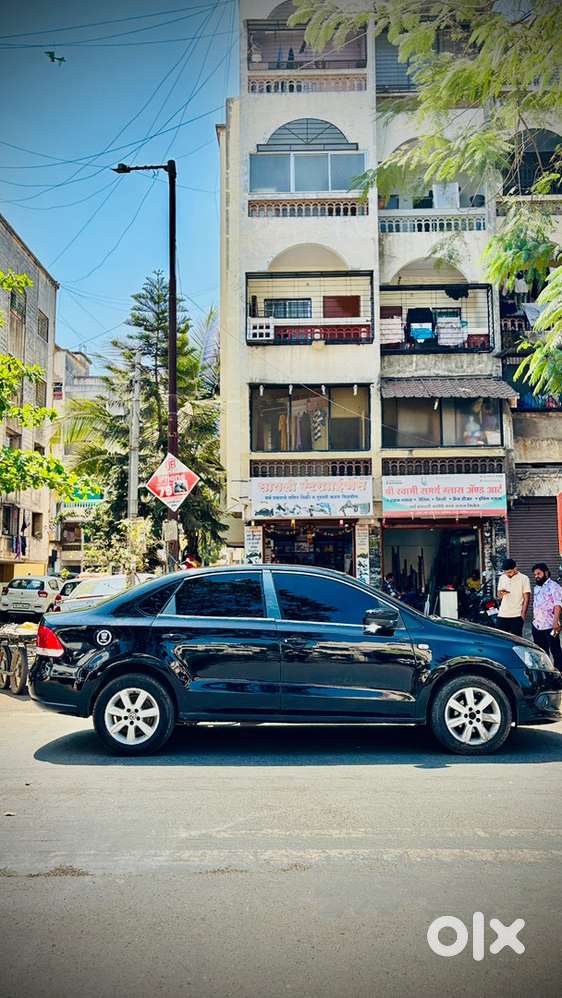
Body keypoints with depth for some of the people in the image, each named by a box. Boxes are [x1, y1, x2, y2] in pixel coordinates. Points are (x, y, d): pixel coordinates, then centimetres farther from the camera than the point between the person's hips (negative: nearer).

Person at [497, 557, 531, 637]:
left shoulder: (523, 578, -5)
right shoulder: (502, 578, 10)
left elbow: (526, 598, -5)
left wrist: (523, 614, -12)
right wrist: (501, 593, -8)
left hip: (516, 616, -4)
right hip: (502, 615, 5)